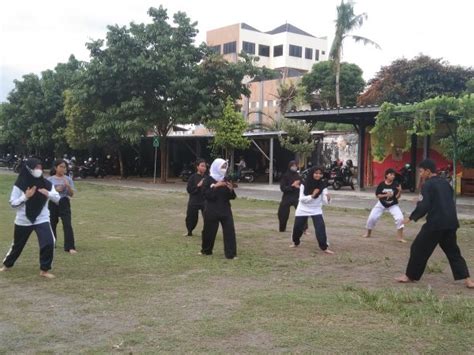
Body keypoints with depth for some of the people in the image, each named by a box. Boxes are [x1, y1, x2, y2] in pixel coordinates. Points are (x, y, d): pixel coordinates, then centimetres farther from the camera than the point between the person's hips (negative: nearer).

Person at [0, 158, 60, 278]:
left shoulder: (46, 184, -4)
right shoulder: (20, 185, -11)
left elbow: (58, 199, -1)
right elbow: (13, 203, -9)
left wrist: (48, 193, -20)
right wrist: (26, 196, -23)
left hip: (42, 219, 1)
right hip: (23, 220, -1)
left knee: (49, 243, -17)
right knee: (17, 245, 17)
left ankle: (44, 270, -1)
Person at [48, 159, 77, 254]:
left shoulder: (68, 179, 1)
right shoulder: (50, 179, 0)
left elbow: (71, 194, 0)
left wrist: (68, 186, -17)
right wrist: (55, 190, -15)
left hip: (64, 203, -1)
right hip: (53, 204, 1)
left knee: (67, 225, -12)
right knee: (52, 225, 12)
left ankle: (70, 247, -12)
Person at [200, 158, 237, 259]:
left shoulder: (226, 180, 7)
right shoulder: (209, 179, -5)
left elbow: (232, 197, 7)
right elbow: (206, 194, -15)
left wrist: (231, 189, -13)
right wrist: (215, 186, -23)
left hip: (225, 210, 3)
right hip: (212, 210, -3)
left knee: (230, 231, -7)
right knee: (209, 231, 8)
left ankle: (231, 254, -4)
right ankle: (206, 250, 30)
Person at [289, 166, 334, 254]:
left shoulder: (323, 185, -12)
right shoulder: (304, 184, -16)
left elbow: (324, 200, -17)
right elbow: (301, 198, -18)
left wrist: (328, 198, -41)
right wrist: (312, 196, -32)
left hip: (316, 210, 0)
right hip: (303, 209, 0)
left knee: (320, 227, -18)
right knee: (297, 227, 10)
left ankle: (324, 247, -13)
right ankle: (295, 242, 38)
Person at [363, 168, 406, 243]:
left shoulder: (396, 184, -14)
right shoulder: (381, 184, -13)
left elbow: (397, 197, -15)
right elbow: (377, 195, -9)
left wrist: (400, 191, -33)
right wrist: (386, 195, -24)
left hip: (393, 205, -1)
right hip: (381, 204, 1)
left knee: (400, 218, -21)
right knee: (371, 217, -4)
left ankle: (400, 237, -7)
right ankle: (368, 233, 24)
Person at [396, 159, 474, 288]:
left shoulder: (428, 185, -9)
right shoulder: (445, 183, 15)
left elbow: (423, 206, -15)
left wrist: (411, 217, -4)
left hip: (435, 223, -7)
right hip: (451, 222, 7)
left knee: (419, 248, 6)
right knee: (453, 251, 17)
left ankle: (410, 276, 15)